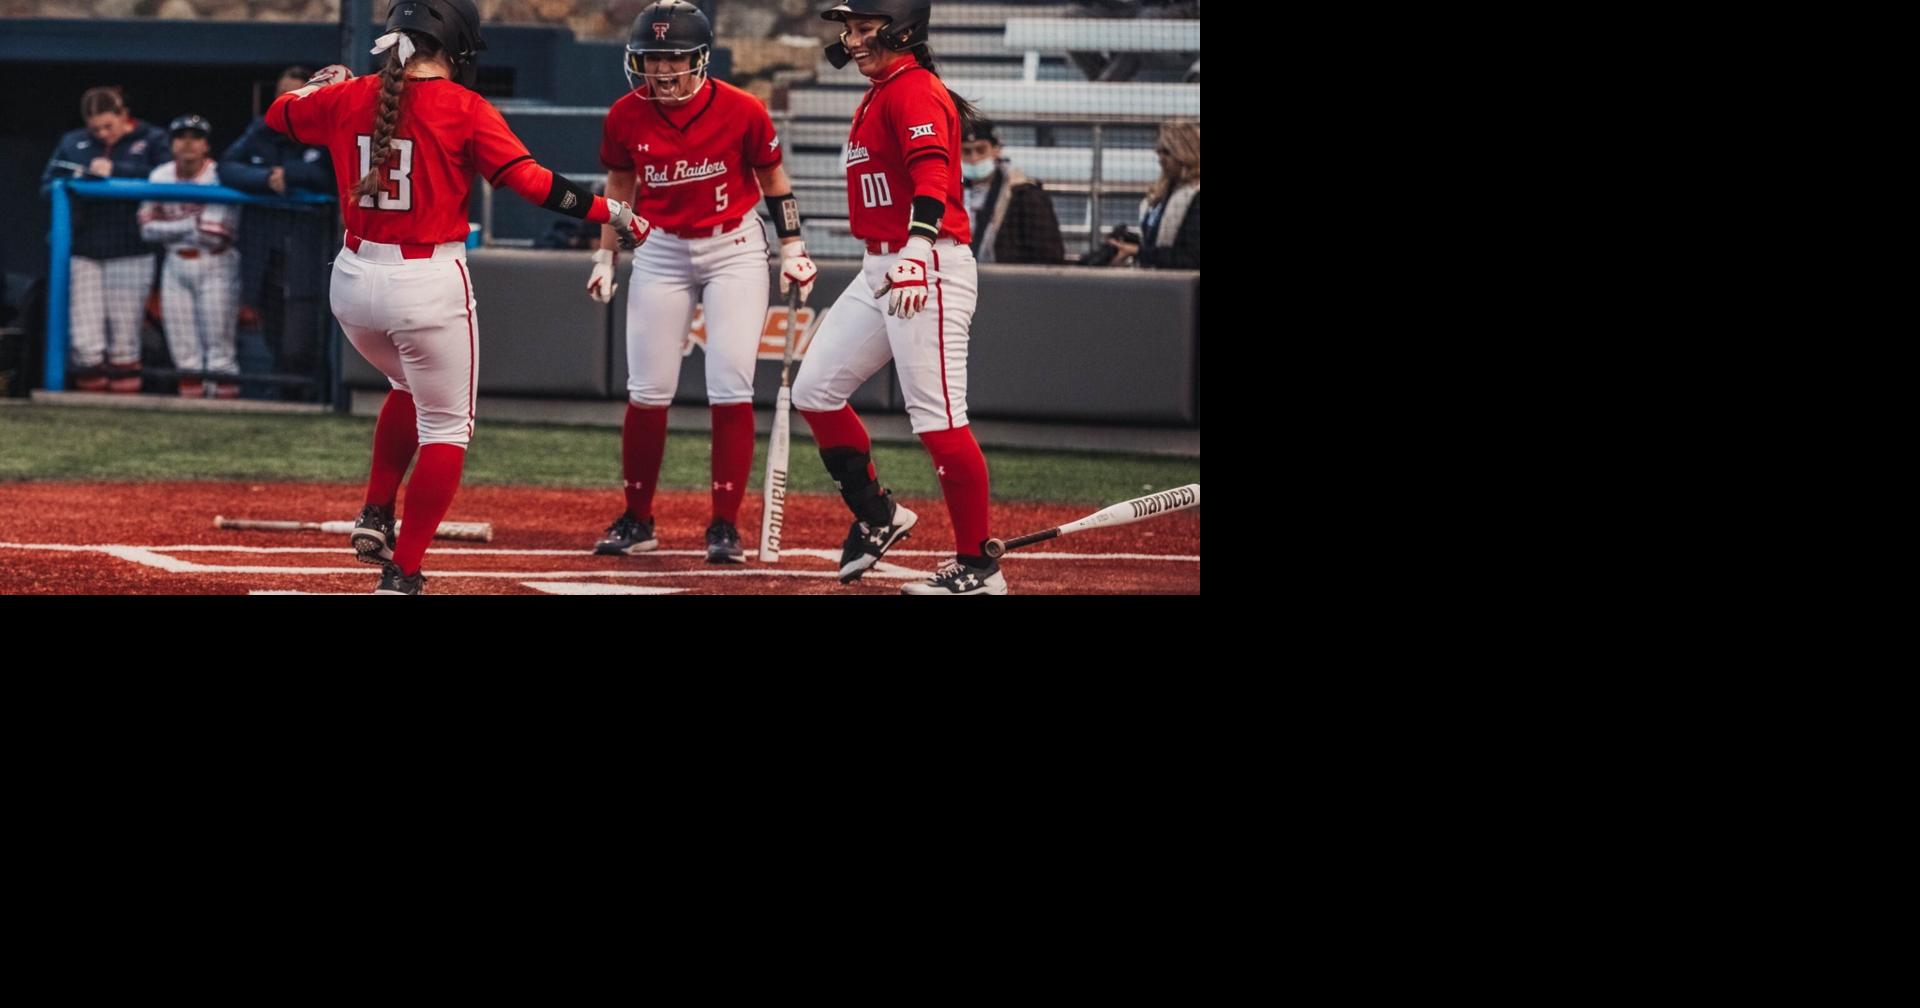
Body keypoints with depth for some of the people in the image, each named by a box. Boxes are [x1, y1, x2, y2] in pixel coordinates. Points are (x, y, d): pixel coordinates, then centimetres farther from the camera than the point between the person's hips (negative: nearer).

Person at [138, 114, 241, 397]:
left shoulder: (220, 176, -11)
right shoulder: (160, 177, 5)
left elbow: (215, 232, -19)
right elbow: (149, 228, 0)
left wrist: (176, 227, -9)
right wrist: (192, 226, -12)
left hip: (215, 266, -5)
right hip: (176, 265, 5)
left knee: (218, 340, -8)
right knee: (183, 347, 6)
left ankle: (225, 395, -8)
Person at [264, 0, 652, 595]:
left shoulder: (347, 99, 2)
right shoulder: (464, 110, -10)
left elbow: (278, 114, 21)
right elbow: (531, 182, -16)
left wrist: (320, 84, 40)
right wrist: (608, 212, -6)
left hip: (355, 279, 5)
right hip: (430, 284, -5)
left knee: (411, 388, 32)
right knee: (445, 428, 7)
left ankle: (376, 516, 22)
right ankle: (402, 575, 0)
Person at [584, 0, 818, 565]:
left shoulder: (741, 111, -14)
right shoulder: (626, 116, -7)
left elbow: (772, 178, 0)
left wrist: (792, 249, -1)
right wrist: (605, 257, 8)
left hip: (735, 249, -2)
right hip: (661, 253, 2)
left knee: (731, 390, -8)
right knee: (647, 392, 2)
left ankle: (725, 527, -1)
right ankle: (636, 521, 15)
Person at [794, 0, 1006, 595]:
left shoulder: (915, 93, -13)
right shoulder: (878, 97, 18)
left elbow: (932, 177, -29)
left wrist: (915, 256, -42)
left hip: (929, 270, -11)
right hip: (878, 272, 11)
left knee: (938, 418, -11)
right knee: (814, 391, 11)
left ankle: (977, 568, -6)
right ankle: (876, 516, 23)